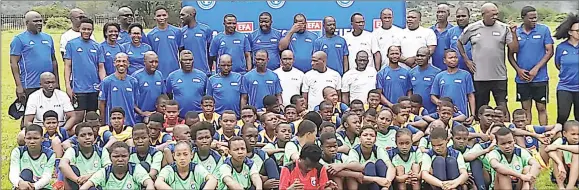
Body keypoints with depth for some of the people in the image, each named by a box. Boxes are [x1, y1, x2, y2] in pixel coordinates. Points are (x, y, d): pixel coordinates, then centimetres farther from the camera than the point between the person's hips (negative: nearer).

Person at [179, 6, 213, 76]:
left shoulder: (206, 29, -4)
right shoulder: (183, 31, 6)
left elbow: (210, 50, 0)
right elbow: (181, 50, 11)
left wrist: (209, 69, -1)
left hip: (204, 71, -3)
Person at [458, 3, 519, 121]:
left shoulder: (504, 28, 1)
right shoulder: (472, 28, 2)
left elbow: (514, 49, -1)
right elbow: (459, 43, 16)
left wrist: (513, 33, -12)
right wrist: (467, 60, 9)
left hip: (499, 76, 0)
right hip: (479, 76, 1)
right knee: (480, 109, 10)